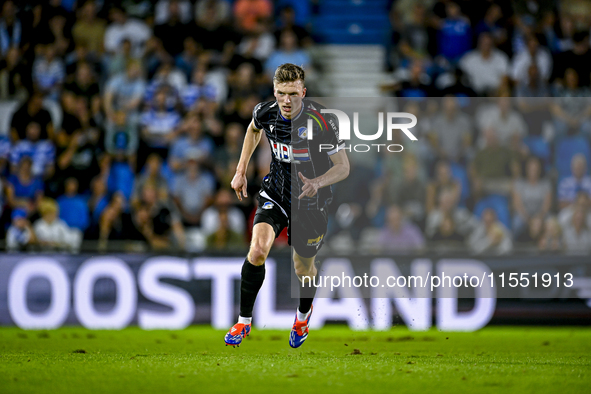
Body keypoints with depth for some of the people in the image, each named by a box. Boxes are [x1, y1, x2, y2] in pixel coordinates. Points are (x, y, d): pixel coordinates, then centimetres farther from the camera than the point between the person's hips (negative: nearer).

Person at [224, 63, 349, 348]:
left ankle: (303, 314, 48)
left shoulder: (321, 121, -25)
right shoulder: (265, 112, -13)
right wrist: (241, 171, 13)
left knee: (303, 268, 14)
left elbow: (343, 167, -18)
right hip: (275, 193, 2)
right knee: (258, 249, -22)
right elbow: (254, 129, 14)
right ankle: (244, 321, -6)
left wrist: (317, 183, -37)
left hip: (309, 202, -2)